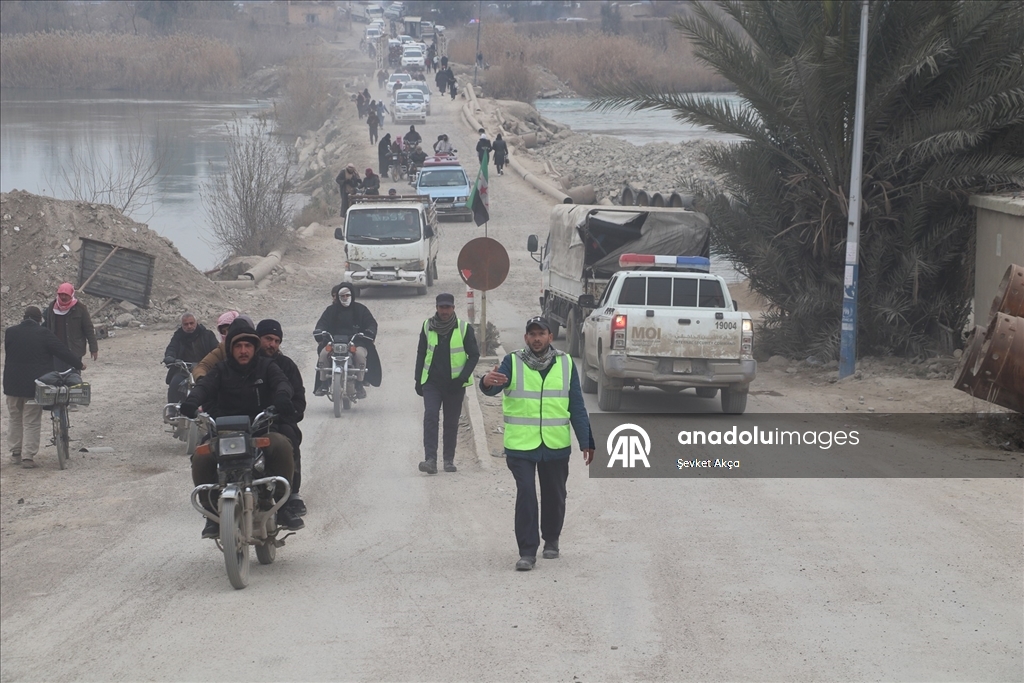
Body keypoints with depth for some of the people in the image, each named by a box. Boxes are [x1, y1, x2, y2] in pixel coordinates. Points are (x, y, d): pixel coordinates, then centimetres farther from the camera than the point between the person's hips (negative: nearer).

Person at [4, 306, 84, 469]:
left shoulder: (10, 332, -1)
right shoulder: (44, 334, -10)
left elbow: (8, 351, 11)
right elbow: (62, 351, -6)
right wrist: (78, 364, 8)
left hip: (13, 384, 3)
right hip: (34, 385, -3)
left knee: (15, 418, 20)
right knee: (31, 422, 3)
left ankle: (16, 451, 23)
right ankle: (28, 456, -2)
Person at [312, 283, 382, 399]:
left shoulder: (360, 309, 13)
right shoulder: (331, 310, 16)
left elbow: (371, 323, 8)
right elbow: (322, 323, 8)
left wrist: (369, 332, -15)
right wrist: (319, 331, -15)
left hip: (356, 341, -1)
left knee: (360, 354, -34)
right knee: (324, 353, -28)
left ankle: (359, 384, -21)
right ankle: (323, 383, -17)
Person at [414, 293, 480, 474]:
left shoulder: (464, 328, -3)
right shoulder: (427, 327, 4)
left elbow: (474, 355, 0)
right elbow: (421, 354, 12)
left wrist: (463, 377, -12)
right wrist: (418, 380, 8)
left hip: (455, 384, -1)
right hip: (432, 382, 1)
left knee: (451, 422, 6)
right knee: (430, 416, -14)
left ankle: (449, 459, 17)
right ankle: (430, 459, -20)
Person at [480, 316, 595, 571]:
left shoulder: (565, 364, 5)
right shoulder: (513, 363, -2)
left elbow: (577, 406, 8)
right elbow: (494, 387, -20)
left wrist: (586, 442, 4)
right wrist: (487, 383, -45)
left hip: (556, 446, 3)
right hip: (521, 445, -3)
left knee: (554, 496, 14)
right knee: (526, 495, -10)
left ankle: (551, 540, 35)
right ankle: (527, 551, -6)